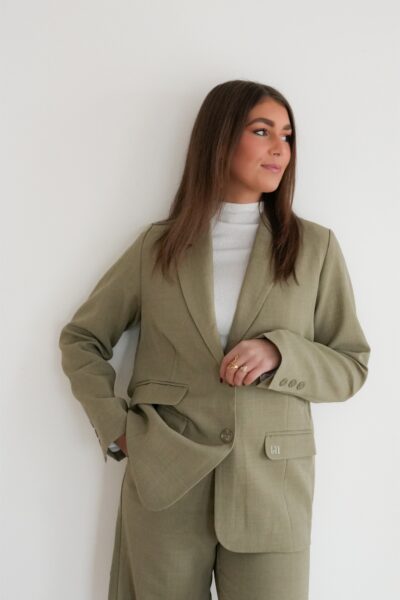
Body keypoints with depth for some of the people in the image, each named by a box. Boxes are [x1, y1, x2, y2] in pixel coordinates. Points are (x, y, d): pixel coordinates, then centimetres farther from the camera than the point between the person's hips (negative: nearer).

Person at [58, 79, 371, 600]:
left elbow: (351, 366, 5)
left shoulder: (315, 246, 3)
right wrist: (116, 428, -1)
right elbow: (81, 338, 11)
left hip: (271, 490, 0)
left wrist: (278, 353, -14)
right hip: (164, 485, 0)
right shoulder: (157, 245, 4)